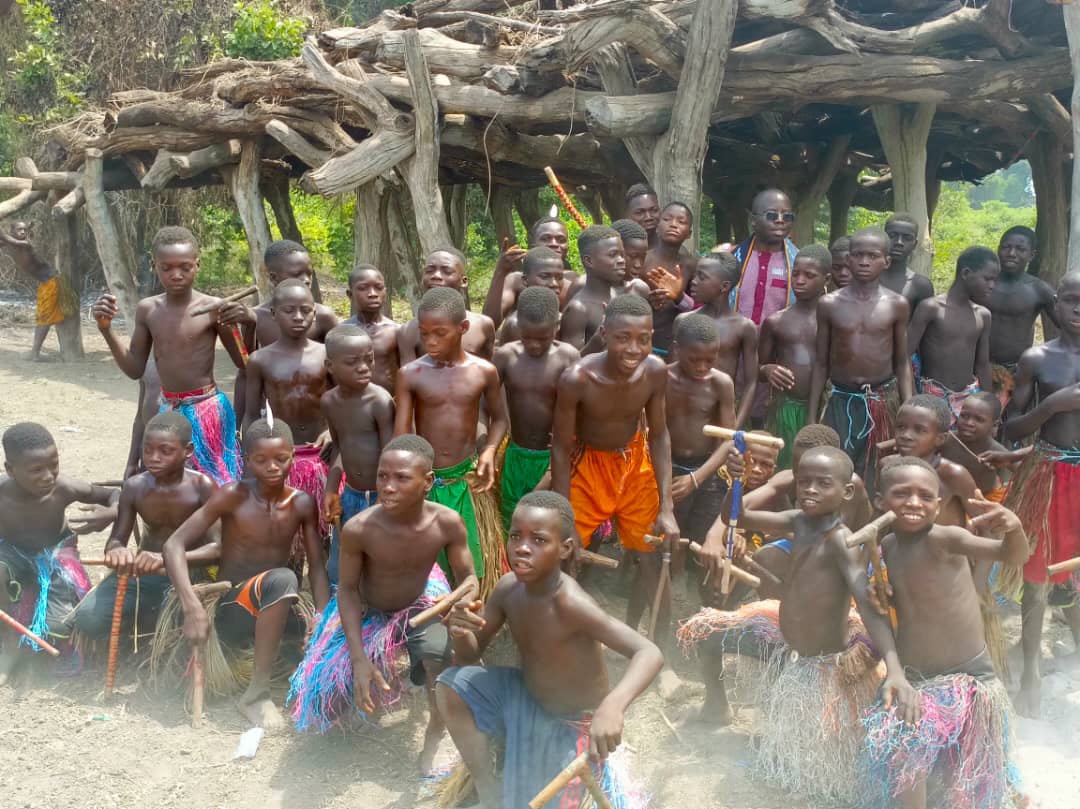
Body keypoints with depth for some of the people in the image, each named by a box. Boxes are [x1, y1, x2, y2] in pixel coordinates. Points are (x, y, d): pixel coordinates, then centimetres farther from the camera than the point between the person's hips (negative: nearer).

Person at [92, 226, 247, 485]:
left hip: (207, 410, -5)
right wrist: (106, 328, -3)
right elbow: (135, 369, 8)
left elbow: (245, 364, -5)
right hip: (168, 411, 5)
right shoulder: (147, 309, 2)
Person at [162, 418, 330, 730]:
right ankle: (256, 693, -25)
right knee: (283, 578, -36)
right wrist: (192, 607, -29)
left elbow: (317, 568, -1)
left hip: (274, 610, 4)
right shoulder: (232, 496, -11)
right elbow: (174, 545, -15)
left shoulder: (302, 504, 0)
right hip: (233, 610, -4)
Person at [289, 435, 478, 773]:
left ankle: (433, 741, -3)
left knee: (443, 653, -32)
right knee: (327, 693, -8)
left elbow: (468, 579, -13)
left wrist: (464, 600, -39)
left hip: (421, 604, 0)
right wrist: (359, 660, -22)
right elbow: (348, 589, -17)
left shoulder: (447, 523, -27)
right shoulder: (358, 529, -31)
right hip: (367, 612, 0)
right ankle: (384, 666, 28)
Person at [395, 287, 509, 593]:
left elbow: (499, 418, 10)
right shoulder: (410, 375, -8)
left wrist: (489, 451, -10)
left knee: (472, 567, 9)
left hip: (467, 481, 1)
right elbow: (401, 436, -9)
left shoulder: (484, 372, -5)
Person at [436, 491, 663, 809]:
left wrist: (612, 705, -60)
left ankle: (598, 771, 23)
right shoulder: (509, 587, -14)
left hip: (572, 723, -6)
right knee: (451, 685, -11)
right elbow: (469, 657, -3)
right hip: (526, 697, 6)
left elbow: (650, 654, -40)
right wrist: (461, 631, -28)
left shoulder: (572, 604, -34)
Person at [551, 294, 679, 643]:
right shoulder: (577, 379, -32)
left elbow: (659, 435, -7)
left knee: (655, 558, 11)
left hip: (635, 462, 3)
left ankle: (630, 631, 34)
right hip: (586, 464, -3)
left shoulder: (656, 371, -22)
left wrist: (667, 507, -10)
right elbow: (561, 448, -20)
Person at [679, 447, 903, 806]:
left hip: (823, 662, -7)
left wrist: (894, 669, -49)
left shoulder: (842, 541, -28)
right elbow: (738, 517, -1)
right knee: (708, 628, 16)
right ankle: (716, 704, 37)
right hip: (785, 640, 8)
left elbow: (869, 605, -37)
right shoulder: (798, 522, -7)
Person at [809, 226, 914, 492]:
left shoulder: (897, 305, -1)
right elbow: (821, 363, 5)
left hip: (883, 402, 0)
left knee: (877, 479, 5)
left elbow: (902, 363, 5)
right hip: (841, 401, 0)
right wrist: (811, 417, 3)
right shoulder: (829, 304, -1)